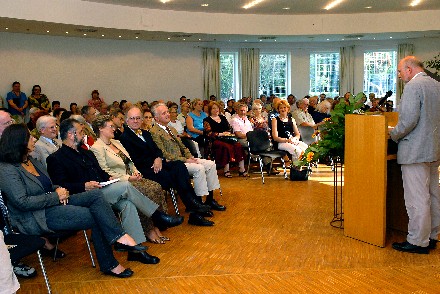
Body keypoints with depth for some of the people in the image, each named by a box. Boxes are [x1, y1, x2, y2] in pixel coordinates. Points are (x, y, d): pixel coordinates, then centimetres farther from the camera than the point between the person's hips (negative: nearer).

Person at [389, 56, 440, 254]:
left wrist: (393, 135, -6)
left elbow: (409, 119, -21)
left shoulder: (413, 86, -13)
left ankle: (418, 242, 2)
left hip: (416, 150, -10)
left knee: (416, 199, -4)